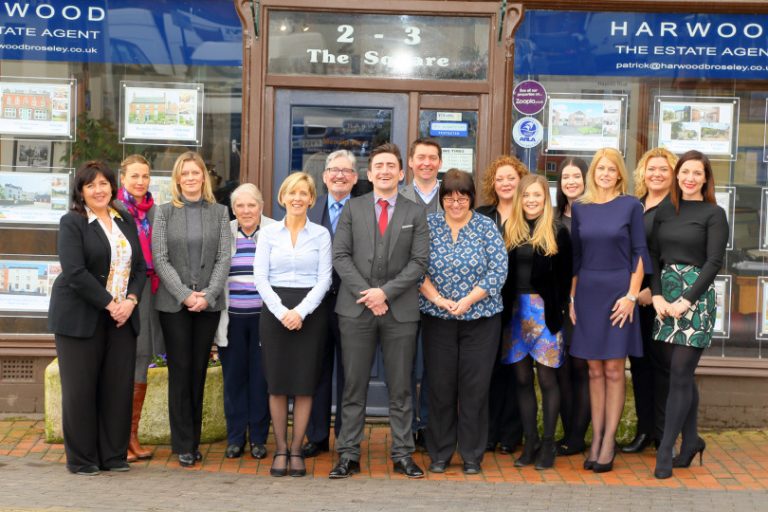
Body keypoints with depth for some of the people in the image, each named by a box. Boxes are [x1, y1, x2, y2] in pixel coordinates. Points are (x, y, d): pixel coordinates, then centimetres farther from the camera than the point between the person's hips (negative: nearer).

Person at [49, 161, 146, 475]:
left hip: (122, 316, 5)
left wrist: (131, 300, -7)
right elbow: (75, 272, -15)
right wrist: (109, 304, -17)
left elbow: (140, 267, 11)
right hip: (81, 316, -5)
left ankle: (114, 455, 15)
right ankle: (81, 459, 13)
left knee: (119, 386, 3)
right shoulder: (72, 222, -4)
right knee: (80, 388, 1)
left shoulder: (126, 222, 13)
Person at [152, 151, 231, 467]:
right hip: (174, 302, -1)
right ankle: (184, 445, 7)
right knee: (180, 371, 0)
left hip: (208, 303, 1)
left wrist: (208, 295, -11)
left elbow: (224, 257, 2)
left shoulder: (219, 213, 8)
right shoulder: (164, 212, 5)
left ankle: (193, 441, 14)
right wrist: (185, 295, -12)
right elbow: (160, 258, -2)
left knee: (199, 371, 5)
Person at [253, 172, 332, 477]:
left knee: (305, 384, 2)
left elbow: (324, 279, -1)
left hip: (310, 312, 0)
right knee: (277, 383, 3)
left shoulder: (321, 234, 5)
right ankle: (280, 449, 14)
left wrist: (301, 311, -13)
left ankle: (297, 450, 12)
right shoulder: (268, 233, 6)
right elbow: (260, 277, 0)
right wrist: (281, 312, -12)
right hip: (274, 311, 0)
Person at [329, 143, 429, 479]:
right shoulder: (353, 208, 7)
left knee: (400, 388, 6)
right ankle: (349, 454, 11)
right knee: (353, 387, 4)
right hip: (356, 309, 0)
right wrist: (366, 294, -10)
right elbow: (340, 256, 0)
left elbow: (419, 262, -1)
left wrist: (385, 292, -12)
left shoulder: (415, 213, 6)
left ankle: (403, 454, 14)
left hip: (401, 310, 0)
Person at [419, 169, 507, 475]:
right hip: (437, 320, 1)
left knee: (475, 387, 2)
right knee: (439, 386, 4)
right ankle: (439, 454, 16)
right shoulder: (428, 225, 3)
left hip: (480, 320, -1)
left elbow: (498, 271, -5)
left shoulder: (487, 228, 0)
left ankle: (472, 455, 13)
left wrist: (468, 300, -13)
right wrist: (436, 298, -13)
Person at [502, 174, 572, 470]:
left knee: (546, 379, 1)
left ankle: (548, 444, 11)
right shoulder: (509, 230, 8)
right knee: (522, 379, 7)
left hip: (544, 311, -3)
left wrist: (559, 309, -9)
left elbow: (564, 276, -1)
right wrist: (504, 308, 0)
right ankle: (530, 442, 17)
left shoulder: (558, 233, 0)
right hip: (515, 310, 3)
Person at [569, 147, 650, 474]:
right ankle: (595, 438, 12)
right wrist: (571, 297, 5)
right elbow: (575, 256, 11)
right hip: (587, 293, 3)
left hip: (617, 293, -3)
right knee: (594, 370, 6)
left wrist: (631, 295, -10)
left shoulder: (630, 205, -1)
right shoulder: (580, 208, 7)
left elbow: (639, 253, -2)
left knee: (613, 370, 0)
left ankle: (609, 441, 5)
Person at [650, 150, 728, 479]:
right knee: (679, 373, 10)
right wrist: (657, 295, -5)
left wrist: (687, 300, -13)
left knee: (680, 375, -5)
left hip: (696, 298, -4)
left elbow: (715, 261, -7)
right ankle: (691, 440, 24)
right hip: (664, 296, 4)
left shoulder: (714, 214, -1)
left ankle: (665, 452, 0)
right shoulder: (664, 210, 11)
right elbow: (653, 255, 8)